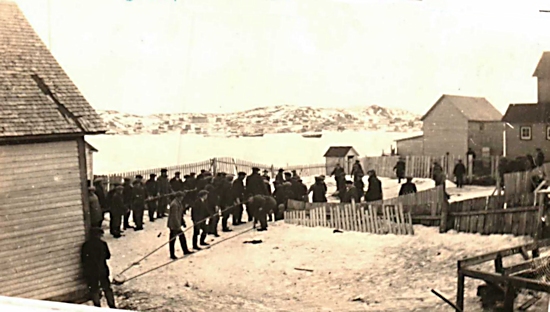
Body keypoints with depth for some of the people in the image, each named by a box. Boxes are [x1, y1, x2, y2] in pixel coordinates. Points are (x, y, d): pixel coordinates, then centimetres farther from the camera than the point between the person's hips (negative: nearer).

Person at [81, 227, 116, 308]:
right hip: (102, 270, 0)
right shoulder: (103, 244, -7)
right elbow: (108, 256, 3)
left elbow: (83, 259, -1)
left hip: (90, 271, 0)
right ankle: (112, 306, 16)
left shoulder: (85, 245, -6)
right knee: (107, 289, 12)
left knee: (94, 290, 10)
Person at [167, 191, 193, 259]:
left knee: (182, 236, 17)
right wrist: (178, 226, -23)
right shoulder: (174, 204, -24)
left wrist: (183, 222, 20)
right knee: (173, 239, 1)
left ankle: (185, 251, 30)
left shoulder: (178, 203, 9)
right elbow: (174, 216, -25)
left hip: (177, 224, 10)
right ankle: (172, 255, 11)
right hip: (174, 225, -10)